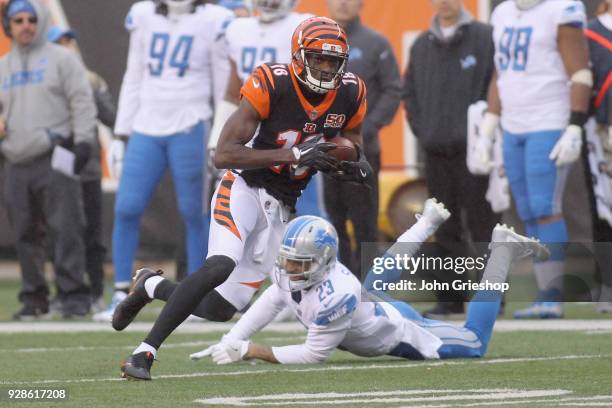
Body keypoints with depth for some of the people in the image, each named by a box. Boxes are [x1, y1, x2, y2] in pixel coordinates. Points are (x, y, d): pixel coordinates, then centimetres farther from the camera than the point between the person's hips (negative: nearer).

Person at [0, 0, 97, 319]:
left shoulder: (61, 59, 3)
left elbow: (82, 102, -1)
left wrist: (83, 142, -10)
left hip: (54, 159, -5)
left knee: (65, 229, -12)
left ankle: (73, 294, -12)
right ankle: (34, 297, 13)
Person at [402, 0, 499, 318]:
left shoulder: (484, 38, -3)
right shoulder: (421, 45, 13)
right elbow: (409, 92, 19)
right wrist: (421, 129, 7)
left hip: (471, 149, -5)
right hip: (434, 149, 5)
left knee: (481, 224, -4)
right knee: (446, 230, 7)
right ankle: (449, 297, 12)